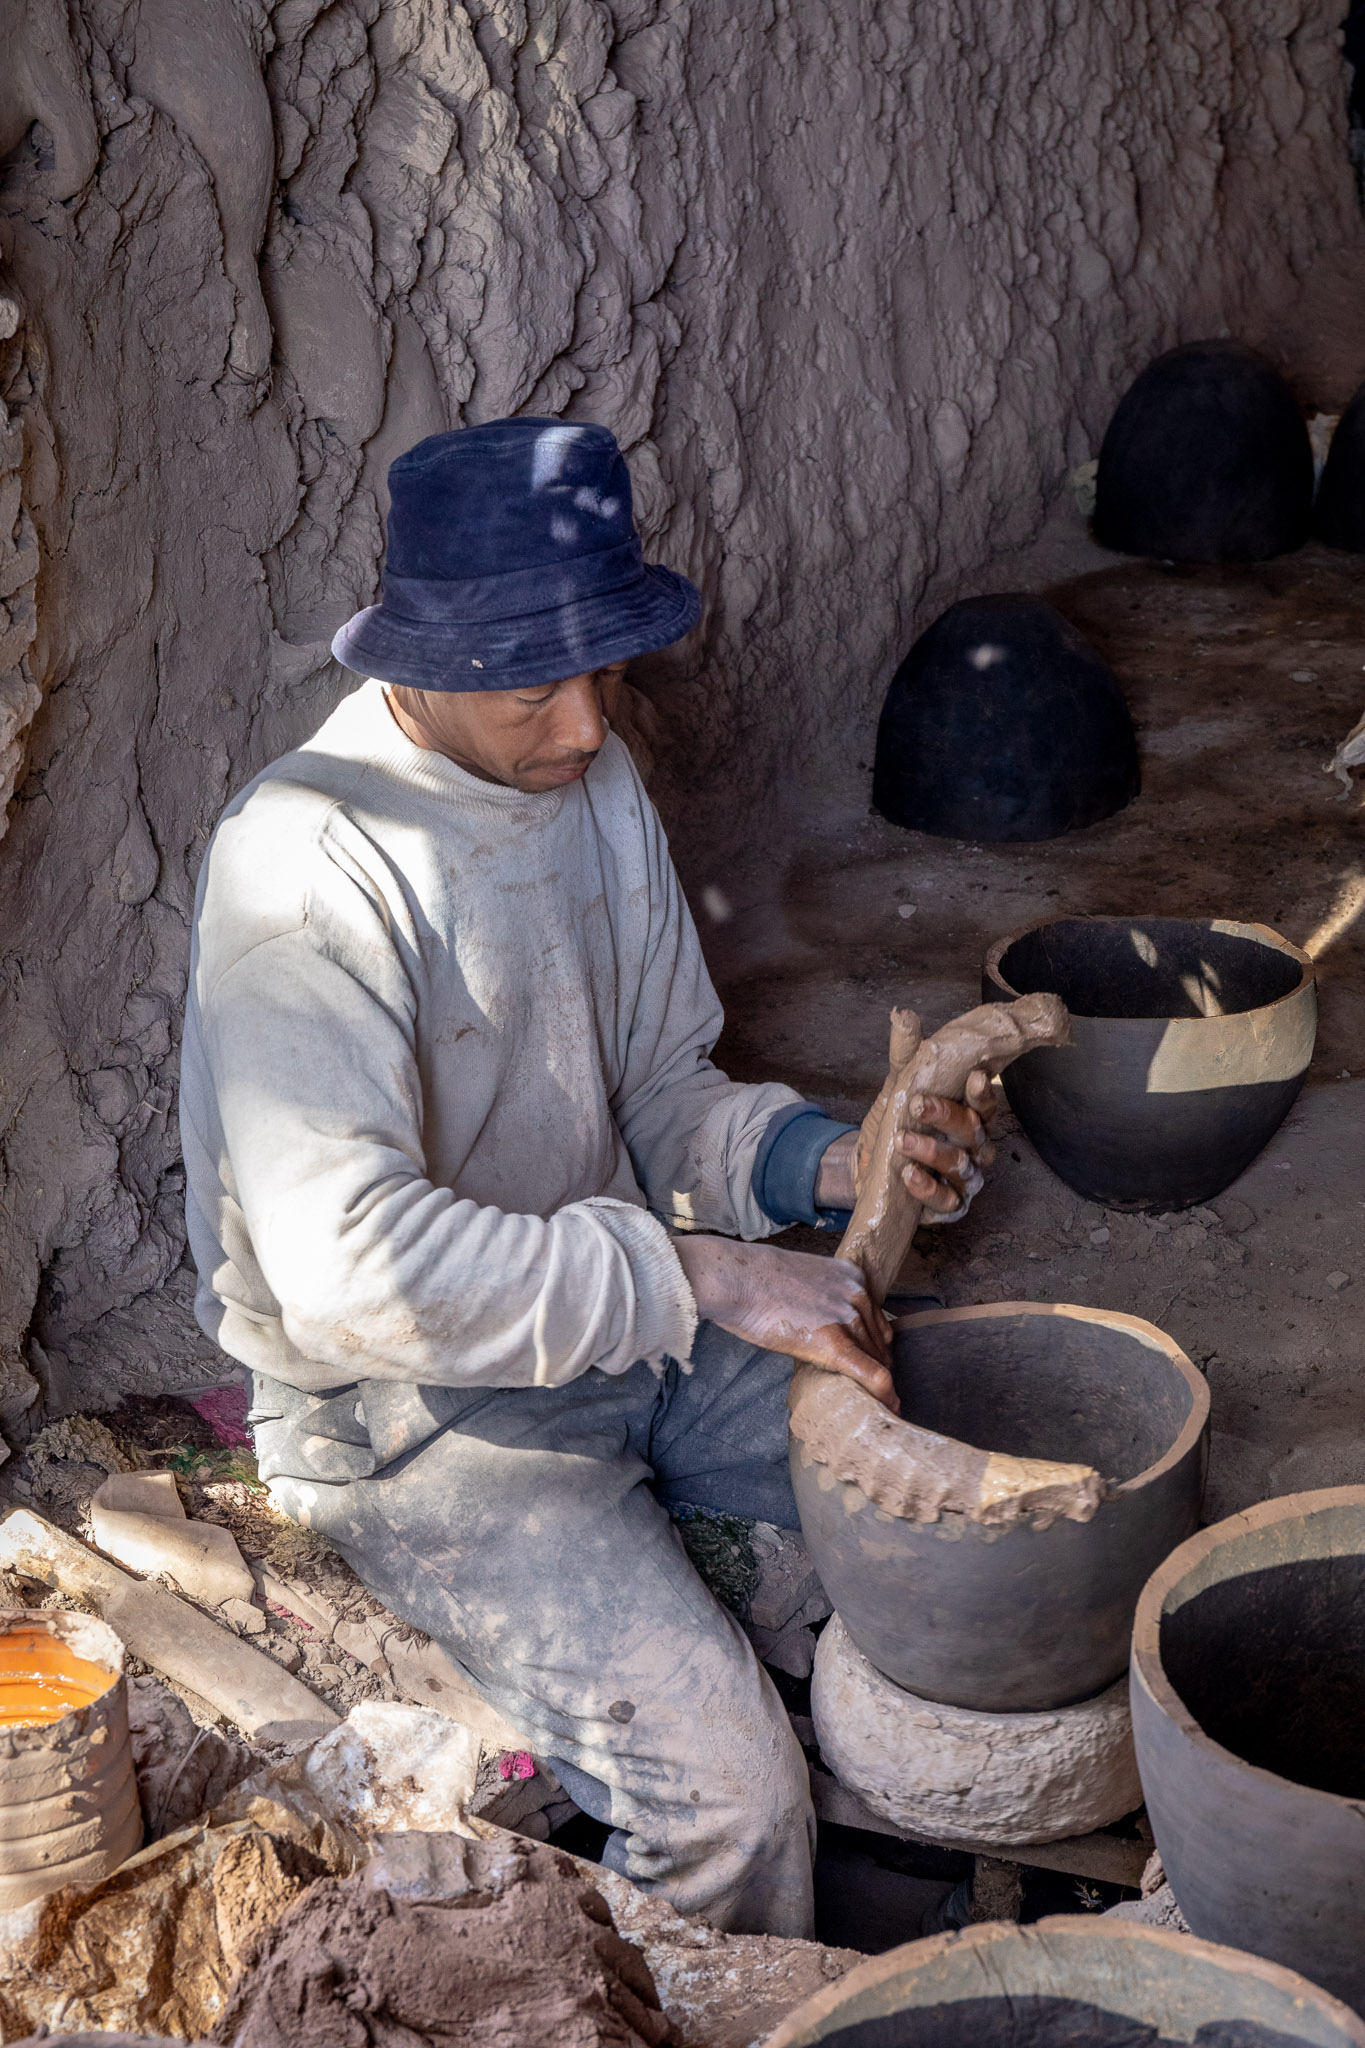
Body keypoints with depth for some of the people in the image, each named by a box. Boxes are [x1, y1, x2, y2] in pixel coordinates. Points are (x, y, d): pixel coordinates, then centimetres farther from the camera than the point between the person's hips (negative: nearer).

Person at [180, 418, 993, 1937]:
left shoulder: (594, 784, 2)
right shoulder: (304, 866, -24)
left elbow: (663, 1097, 9)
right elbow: (350, 1262, -33)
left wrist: (827, 1162, -12)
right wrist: (702, 1275, -31)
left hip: (630, 1321, 8)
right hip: (414, 1410, -7)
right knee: (727, 1783, -22)